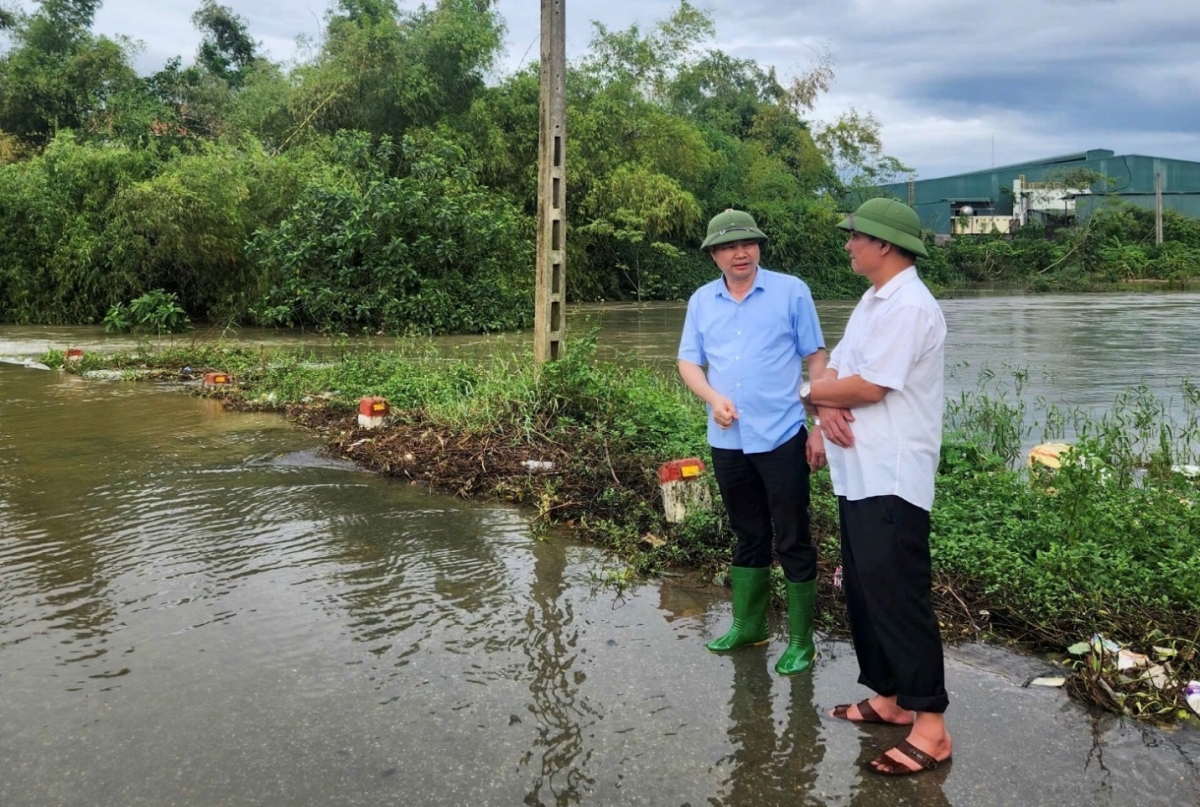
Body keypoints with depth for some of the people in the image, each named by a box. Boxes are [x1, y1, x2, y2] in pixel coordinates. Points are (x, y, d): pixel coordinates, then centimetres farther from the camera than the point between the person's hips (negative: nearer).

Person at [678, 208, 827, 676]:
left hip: (781, 438, -4)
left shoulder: (791, 291, -4)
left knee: (793, 541, 3)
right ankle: (748, 625, 32)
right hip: (727, 441, 4)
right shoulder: (702, 301, 7)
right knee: (748, 537, 18)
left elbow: (816, 360, -2)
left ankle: (801, 641, 15)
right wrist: (713, 398, -11)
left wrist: (820, 427, -7)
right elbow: (688, 362, 9)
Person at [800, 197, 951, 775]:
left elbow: (869, 386, -21)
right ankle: (890, 698, 29)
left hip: (893, 480, -10)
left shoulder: (908, 306, -16)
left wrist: (809, 392, -4)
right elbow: (836, 369, 14)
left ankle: (930, 727, 3)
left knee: (898, 597, -6)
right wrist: (826, 409, -7)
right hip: (858, 474, 10)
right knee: (864, 591, 16)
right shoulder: (872, 302, 17)